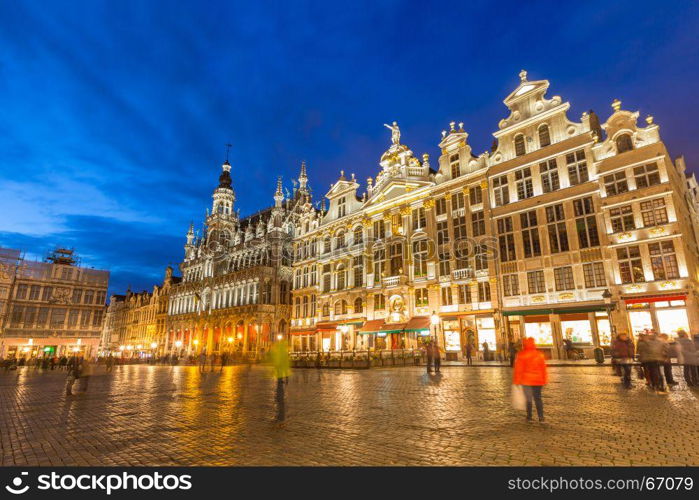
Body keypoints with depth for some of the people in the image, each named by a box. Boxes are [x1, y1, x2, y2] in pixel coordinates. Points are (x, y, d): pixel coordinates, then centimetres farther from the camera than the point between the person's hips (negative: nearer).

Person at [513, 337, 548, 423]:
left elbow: (518, 369, -11)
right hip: (538, 380, 3)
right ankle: (541, 417, 8)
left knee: (528, 399, 8)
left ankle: (529, 417, 10)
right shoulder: (539, 355, 2)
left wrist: (517, 381, -4)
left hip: (526, 381, -3)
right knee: (538, 398, 11)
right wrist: (544, 380, 14)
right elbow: (544, 369, 6)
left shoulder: (521, 355, -12)